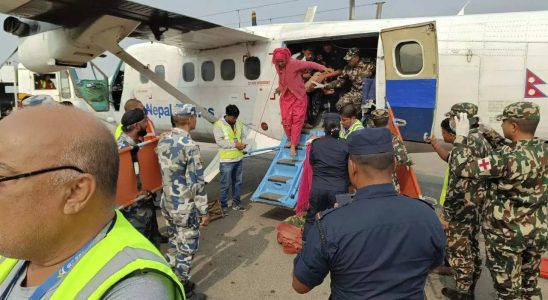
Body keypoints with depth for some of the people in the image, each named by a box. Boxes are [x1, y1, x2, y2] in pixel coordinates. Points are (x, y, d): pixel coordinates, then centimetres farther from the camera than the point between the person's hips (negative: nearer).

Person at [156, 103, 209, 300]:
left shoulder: (163, 141, 1)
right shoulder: (189, 146, -23)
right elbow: (197, 183, -21)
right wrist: (204, 211, -14)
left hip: (167, 203, 8)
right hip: (185, 208, -8)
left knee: (173, 243, 21)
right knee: (186, 249, 6)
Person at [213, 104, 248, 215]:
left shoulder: (239, 123, 6)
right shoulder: (218, 125, -11)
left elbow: (245, 134, 14)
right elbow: (219, 141, -18)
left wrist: (243, 143, -8)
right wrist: (235, 145, -21)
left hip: (239, 158, 6)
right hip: (226, 160, -6)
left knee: (237, 182, 15)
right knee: (225, 184, 2)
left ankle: (236, 203, 28)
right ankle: (223, 206, 15)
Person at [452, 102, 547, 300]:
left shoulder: (508, 159, -28)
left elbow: (464, 168, -26)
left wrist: (461, 136, -16)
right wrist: (487, 132, 14)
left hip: (507, 234, -7)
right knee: (530, 284, 25)